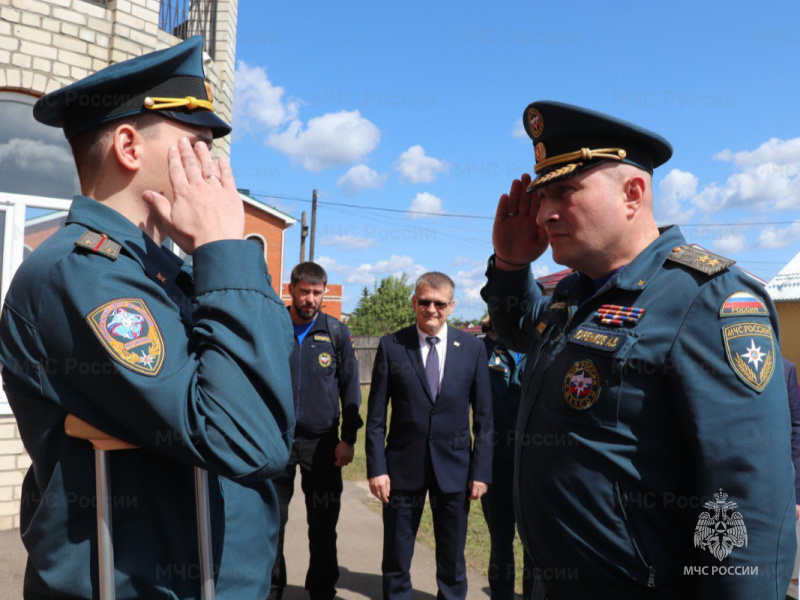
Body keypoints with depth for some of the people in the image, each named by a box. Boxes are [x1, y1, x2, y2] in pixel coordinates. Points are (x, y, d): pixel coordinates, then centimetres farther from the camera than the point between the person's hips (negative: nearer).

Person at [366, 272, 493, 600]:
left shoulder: (472, 347, 0)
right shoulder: (391, 345, -3)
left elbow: (483, 416, 2)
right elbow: (376, 416, -1)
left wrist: (481, 470, -2)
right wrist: (376, 467, -7)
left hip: (454, 468, 1)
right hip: (403, 466, 0)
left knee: (452, 564, 14)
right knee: (396, 563, 13)